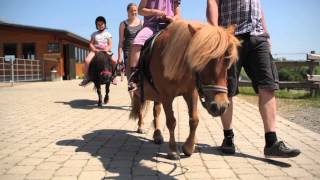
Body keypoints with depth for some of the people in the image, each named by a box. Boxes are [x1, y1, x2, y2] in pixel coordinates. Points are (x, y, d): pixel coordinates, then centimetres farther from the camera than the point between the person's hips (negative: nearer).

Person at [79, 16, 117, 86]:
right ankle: (86, 78, -13)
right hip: (95, 50, 1)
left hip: (105, 51, 0)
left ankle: (113, 76, -5)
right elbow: (91, 44, 8)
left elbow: (110, 45, 4)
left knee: (114, 61, -27)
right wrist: (94, 49, -13)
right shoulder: (94, 34, 13)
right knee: (87, 61, -28)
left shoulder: (108, 34, 11)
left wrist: (106, 49, -17)